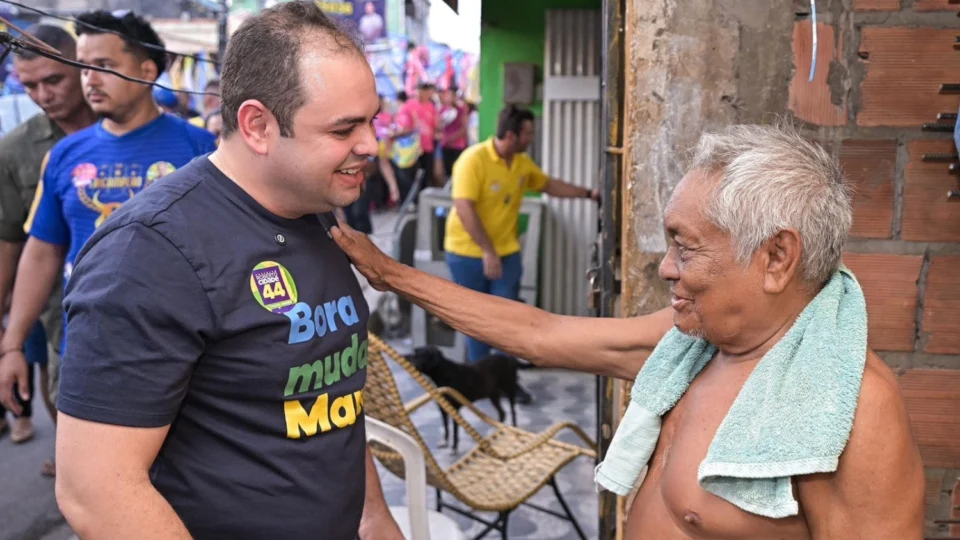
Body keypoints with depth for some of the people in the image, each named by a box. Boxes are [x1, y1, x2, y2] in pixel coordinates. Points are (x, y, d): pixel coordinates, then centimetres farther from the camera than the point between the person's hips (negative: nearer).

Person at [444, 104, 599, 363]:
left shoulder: (523, 162, 1)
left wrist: (588, 193, 17)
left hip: (506, 251, 5)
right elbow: (464, 209, -25)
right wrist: (487, 252, -26)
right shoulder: (473, 160, -20)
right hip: (468, 252, -5)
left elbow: (549, 185, 20)